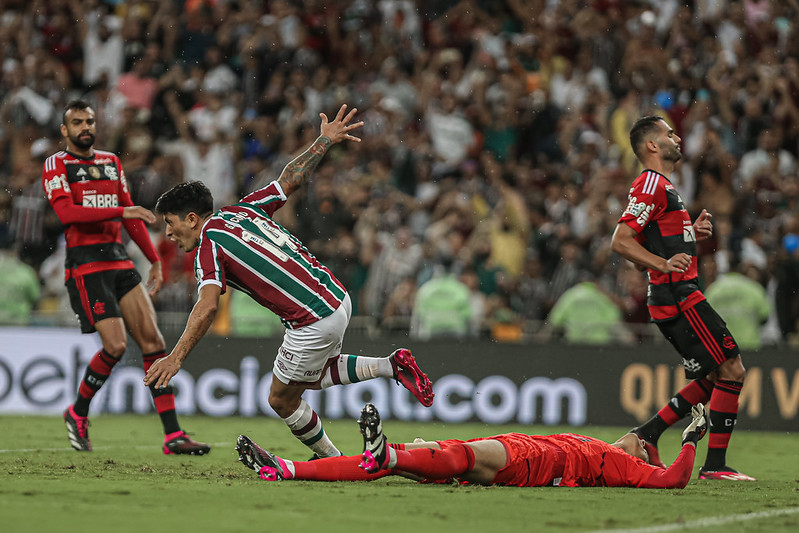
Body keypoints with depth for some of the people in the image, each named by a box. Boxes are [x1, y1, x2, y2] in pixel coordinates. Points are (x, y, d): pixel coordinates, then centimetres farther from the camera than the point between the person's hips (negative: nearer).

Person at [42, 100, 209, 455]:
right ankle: (77, 414, 9)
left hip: (120, 261, 6)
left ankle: (173, 435, -6)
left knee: (152, 339, -5)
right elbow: (67, 212, -16)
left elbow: (131, 217, 24)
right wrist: (120, 211, -21)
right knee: (115, 345, -17)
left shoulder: (111, 162, 18)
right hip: (85, 263, -6)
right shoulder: (57, 165, -1)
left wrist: (154, 260, 21)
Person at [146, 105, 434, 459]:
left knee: (282, 400, 13)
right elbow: (292, 178, 16)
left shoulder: (209, 248, -10)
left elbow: (208, 307, -25)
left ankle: (334, 462, 24)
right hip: (338, 297, 9)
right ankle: (392, 366, 18)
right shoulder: (242, 210, 10)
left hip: (314, 322, -9)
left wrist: (176, 357, -31)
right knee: (311, 376, 31)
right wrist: (325, 140, 29)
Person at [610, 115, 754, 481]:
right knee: (731, 370, -9)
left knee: (714, 378, 12)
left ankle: (646, 435, 11)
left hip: (680, 296, 10)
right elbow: (620, 241, -19)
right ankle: (715, 464, -8)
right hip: (677, 296, -10)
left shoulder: (664, 185, 22)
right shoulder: (652, 184, -11)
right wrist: (664, 265, -28)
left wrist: (693, 234, 14)